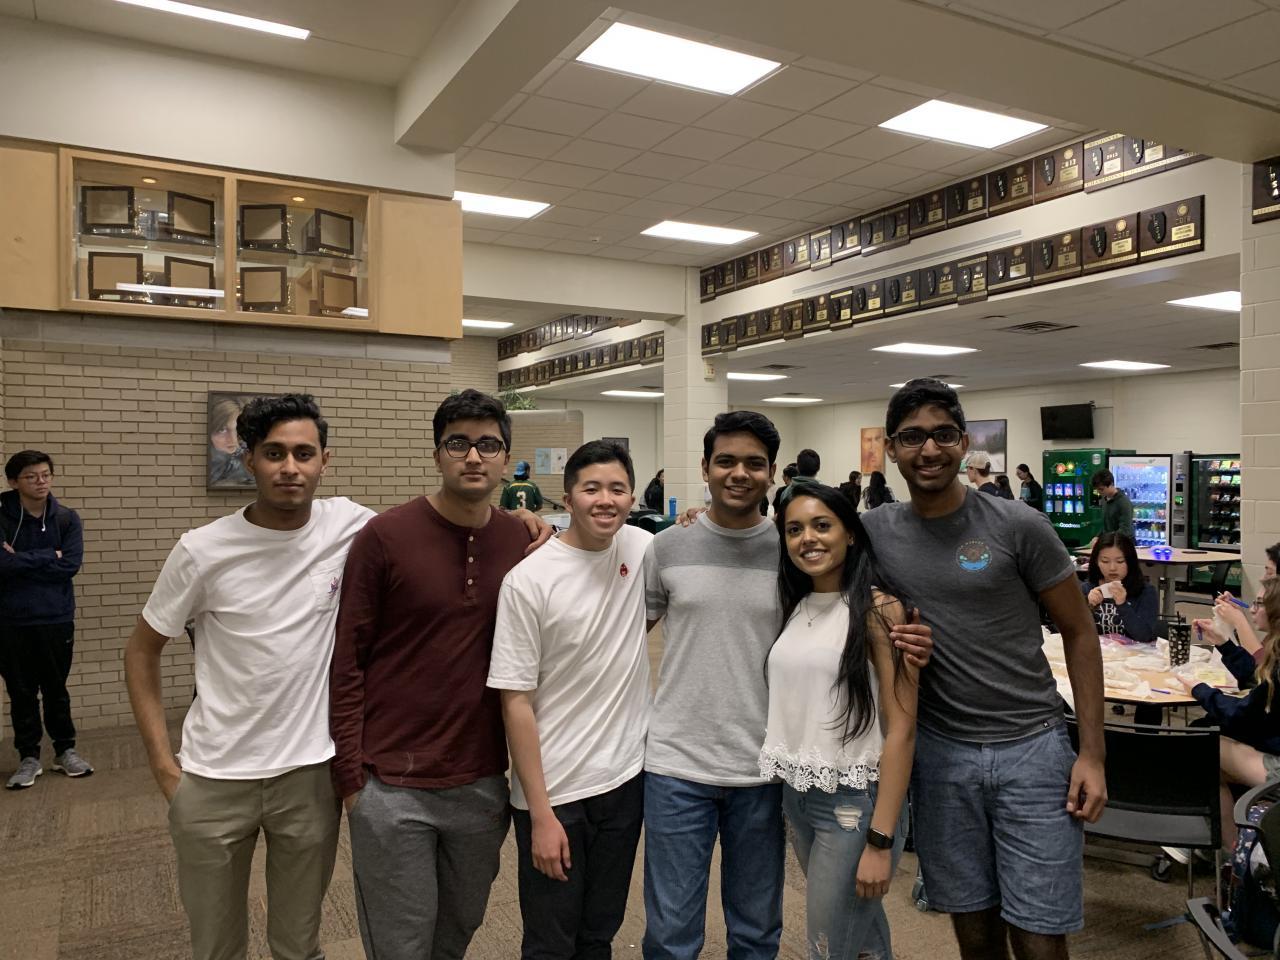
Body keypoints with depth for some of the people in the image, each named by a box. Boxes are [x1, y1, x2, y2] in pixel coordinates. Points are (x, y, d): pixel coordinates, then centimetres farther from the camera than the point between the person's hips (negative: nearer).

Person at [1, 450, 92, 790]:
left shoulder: (67, 518, -1)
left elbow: (70, 566, -11)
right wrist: (46, 557, -14)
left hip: (56, 619, 1)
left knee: (56, 690, 12)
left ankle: (65, 750, 25)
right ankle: (29, 757, 22)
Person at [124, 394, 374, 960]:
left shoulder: (349, 526, -8)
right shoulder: (203, 550, -10)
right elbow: (141, 651, 1)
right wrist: (162, 763, -4)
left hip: (310, 773, 1)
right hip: (212, 780, 0)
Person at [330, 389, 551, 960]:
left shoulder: (522, 541, -1)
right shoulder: (384, 537, -11)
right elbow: (346, 661, -7)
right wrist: (350, 774, -7)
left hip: (483, 784, 3)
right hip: (393, 788, -3)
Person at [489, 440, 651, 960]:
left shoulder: (642, 548, -3)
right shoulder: (528, 581, -16)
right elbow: (516, 703, -13)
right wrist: (541, 814, -13)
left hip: (626, 779, 4)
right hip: (554, 791, -4)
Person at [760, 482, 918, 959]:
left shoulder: (878, 608, -14)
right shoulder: (797, 608, 6)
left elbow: (901, 728, -17)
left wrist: (880, 840, -19)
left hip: (856, 800, -6)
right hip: (797, 795, 7)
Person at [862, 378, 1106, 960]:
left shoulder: (1018, 528, -8)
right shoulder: (874, 532, -1)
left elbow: (1079, 634, -1)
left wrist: (1092, 753, -5)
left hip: (1032, 748, -2)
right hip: (940, 752, 2)